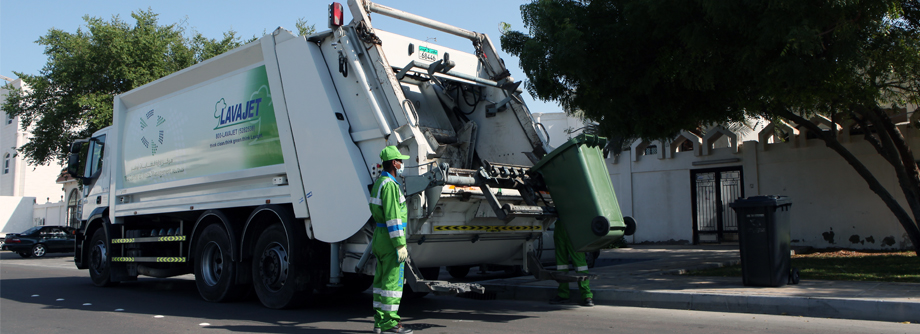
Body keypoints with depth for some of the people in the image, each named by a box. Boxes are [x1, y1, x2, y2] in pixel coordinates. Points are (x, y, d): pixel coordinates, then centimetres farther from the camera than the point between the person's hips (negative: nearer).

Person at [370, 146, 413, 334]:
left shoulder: (379, 183, 16)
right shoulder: (389, 185, -16)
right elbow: (393, 217, -21)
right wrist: (401, 245, -21)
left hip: (380, 237, 10)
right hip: (391, 238, -10)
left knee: (382, 280, 11)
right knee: (393, 281, -6)